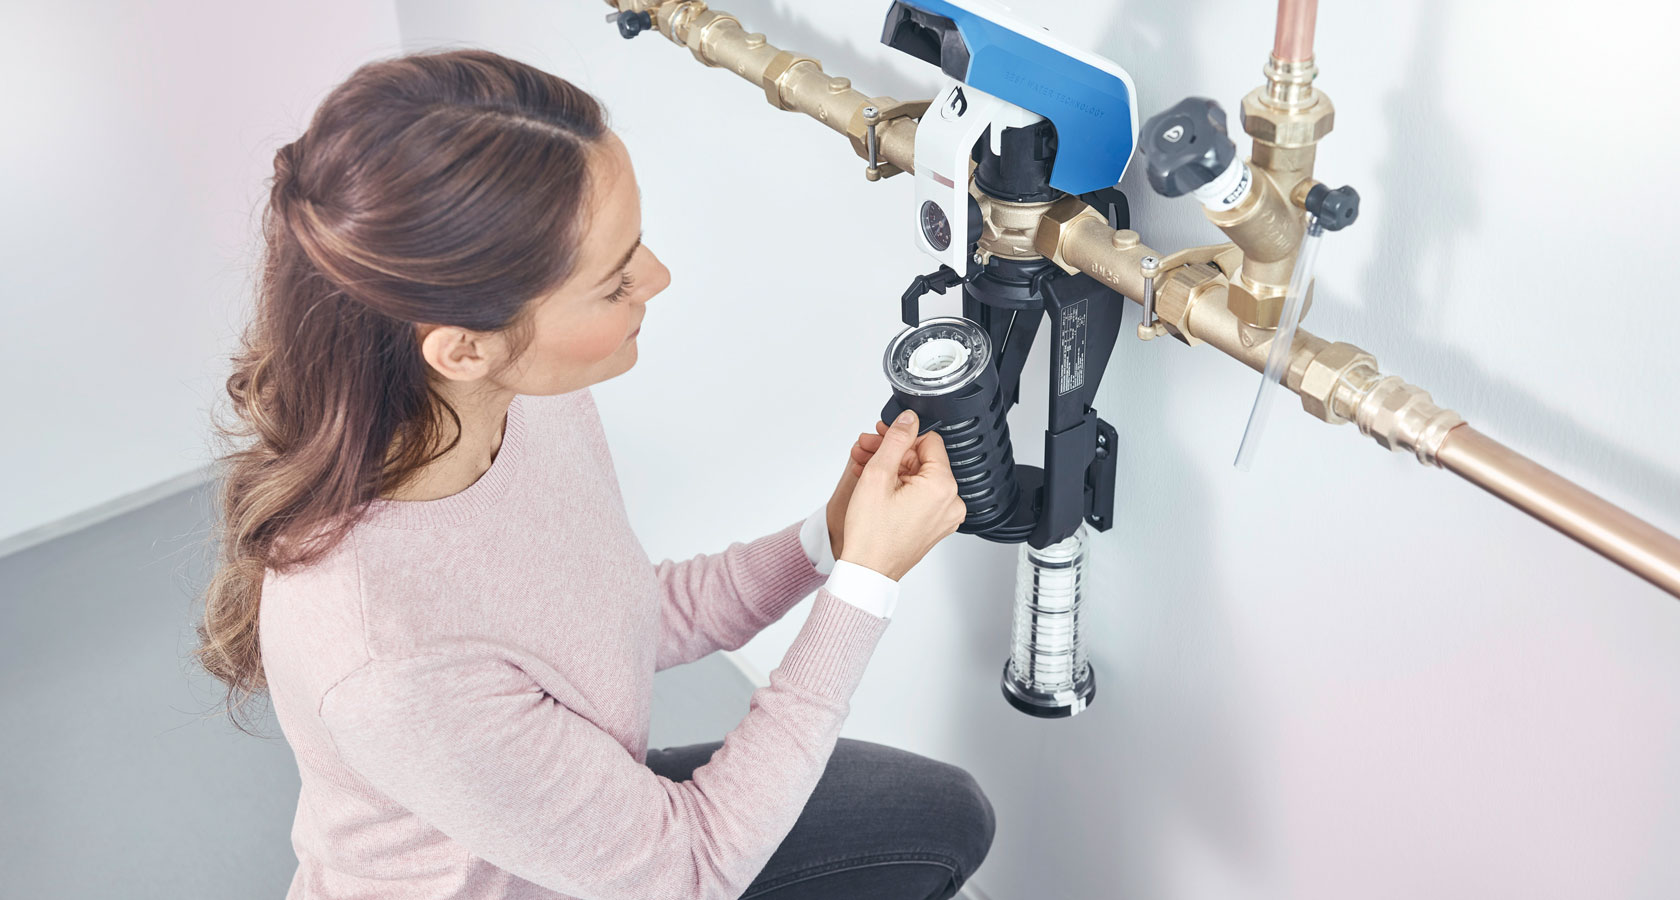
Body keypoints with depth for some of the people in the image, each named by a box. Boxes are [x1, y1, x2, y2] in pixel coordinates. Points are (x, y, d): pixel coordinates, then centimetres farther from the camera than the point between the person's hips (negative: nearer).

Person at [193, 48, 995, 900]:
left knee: (944, 818, 11)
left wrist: (824, 542, -15)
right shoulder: (392, 664, -41)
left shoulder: (530, 400, -18)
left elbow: (638, 615, 1)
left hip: (591, 811, 6)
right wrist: (865, 581, -26)